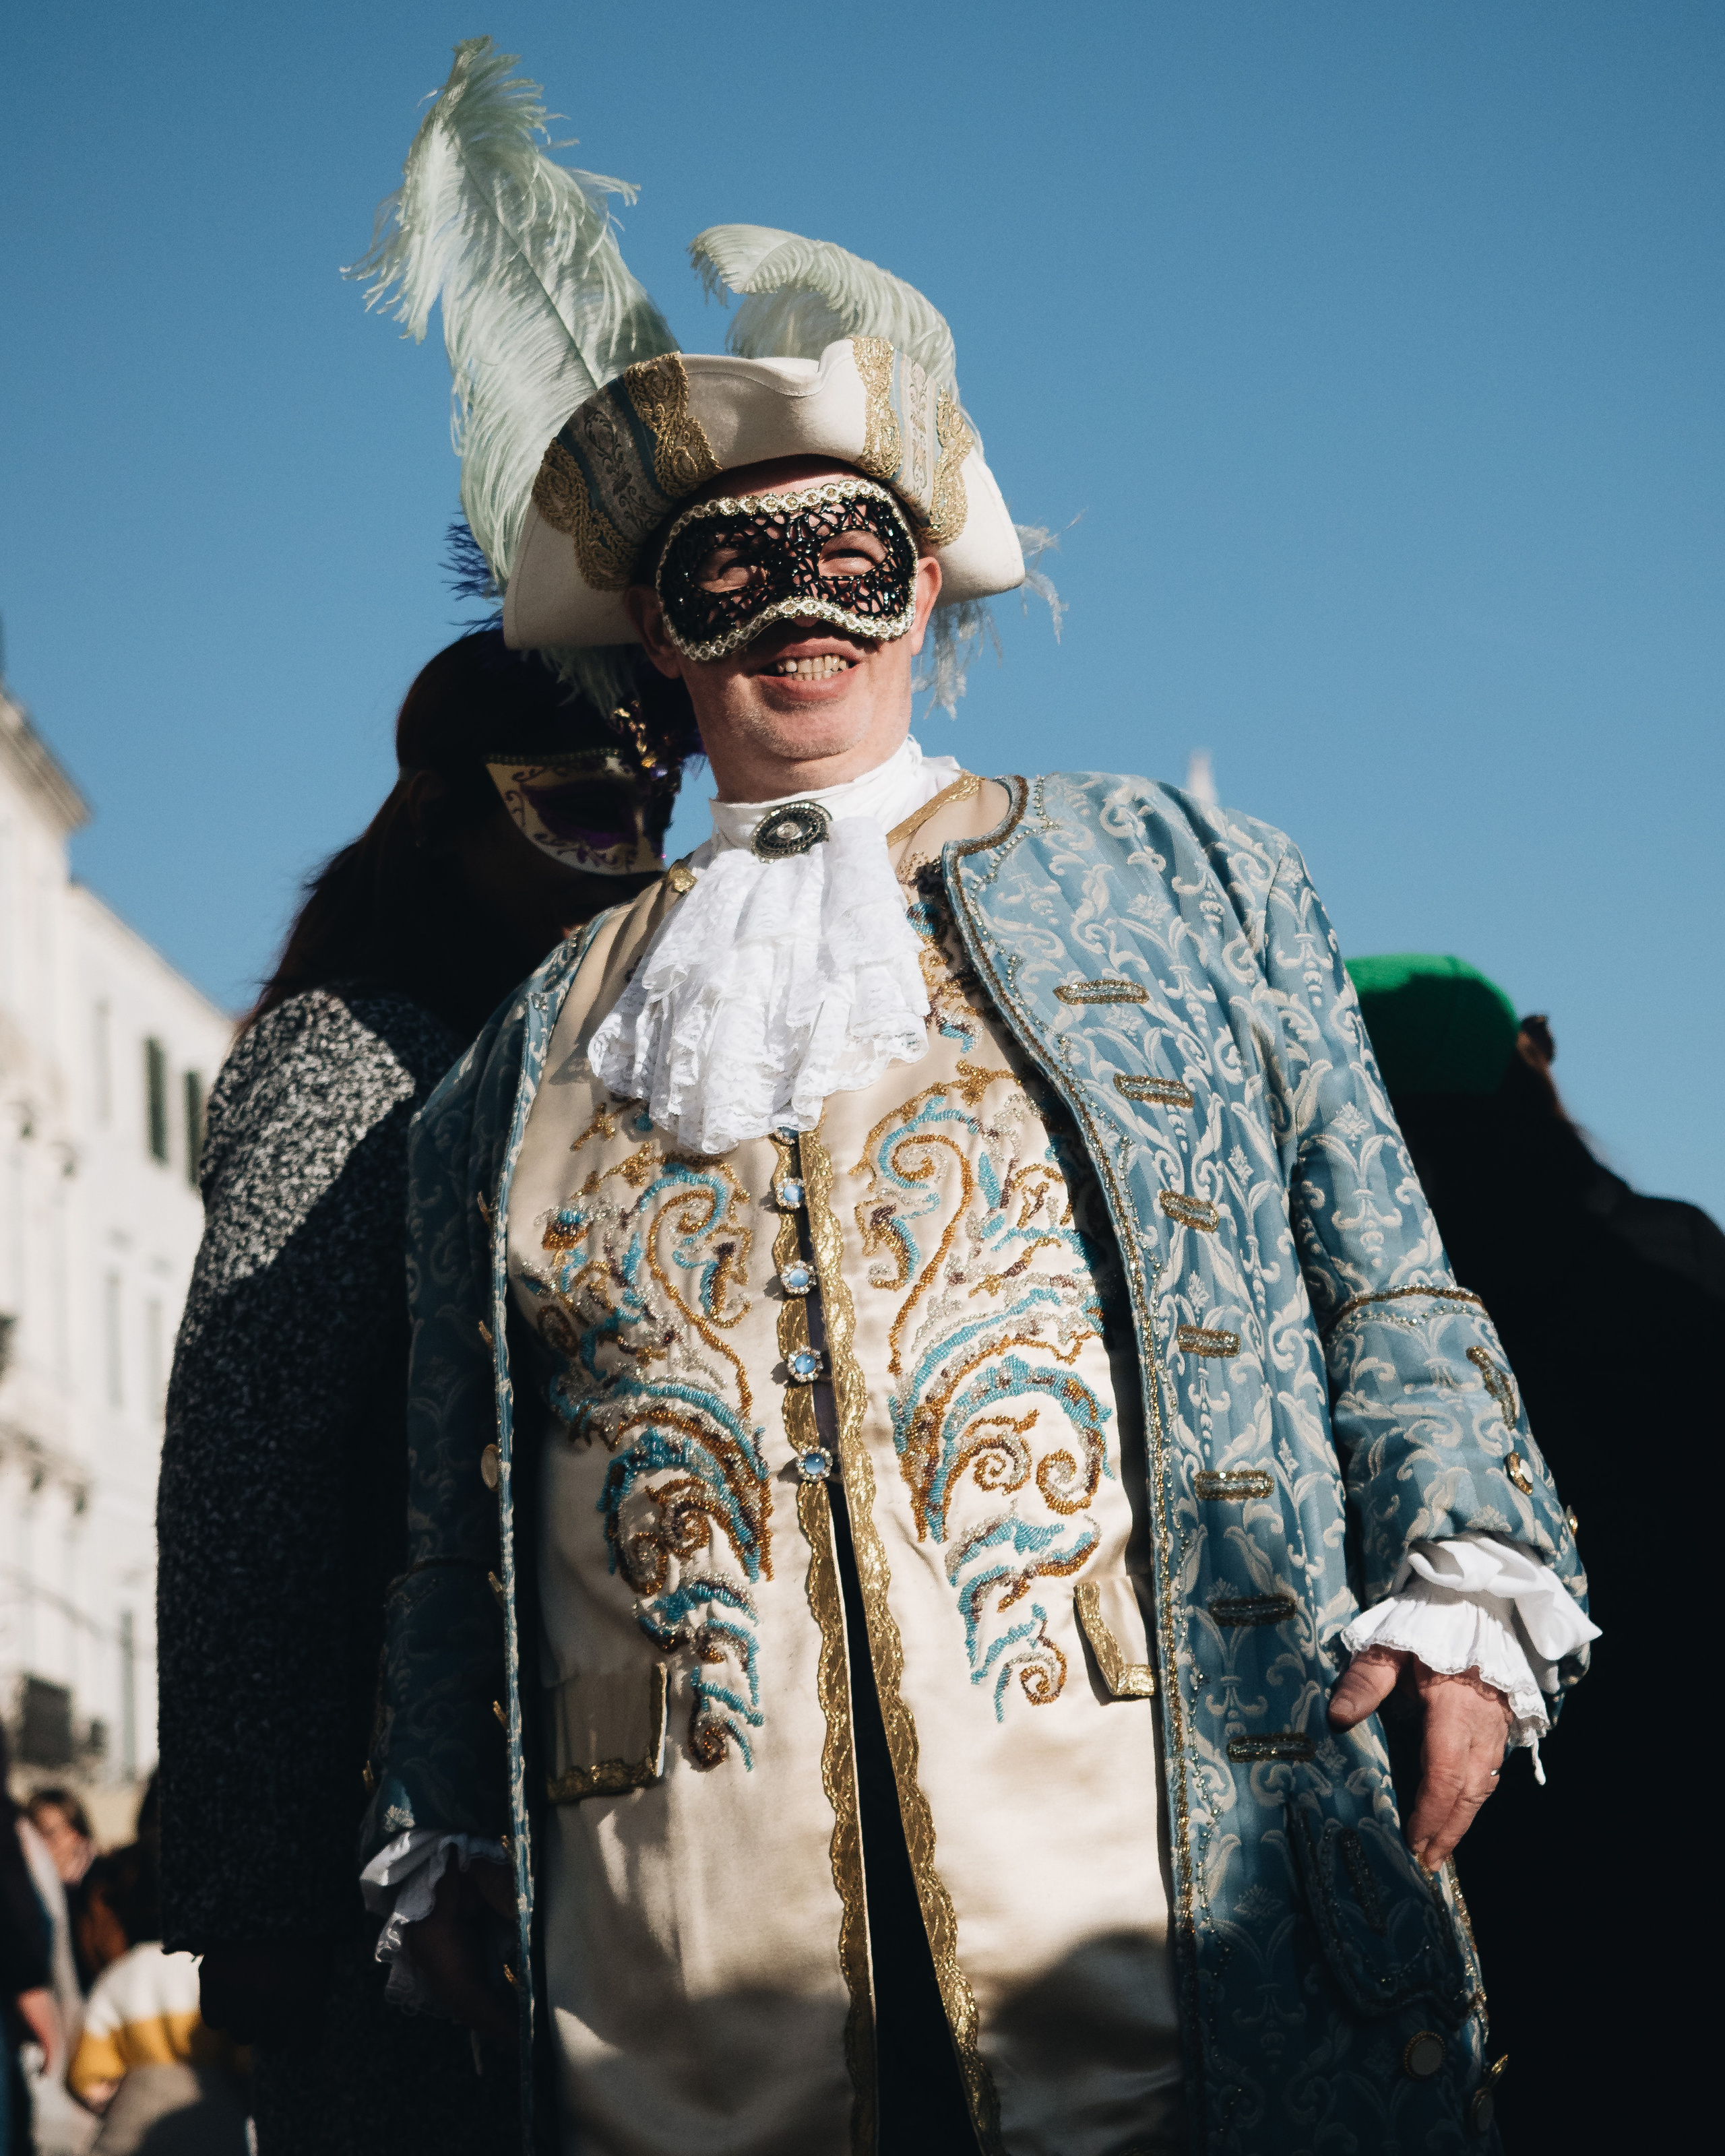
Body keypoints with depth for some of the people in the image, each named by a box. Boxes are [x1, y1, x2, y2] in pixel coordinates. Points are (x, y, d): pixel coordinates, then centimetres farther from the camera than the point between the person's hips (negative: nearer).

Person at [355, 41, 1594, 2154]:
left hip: (1147, 1849, -1)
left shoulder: (1180, 880, 17)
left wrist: (1458, 1589, -3)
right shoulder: (547, 1043, 20)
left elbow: (1384, 1300, 12)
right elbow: (462, 1514, 22)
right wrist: (447, 1853, 16)